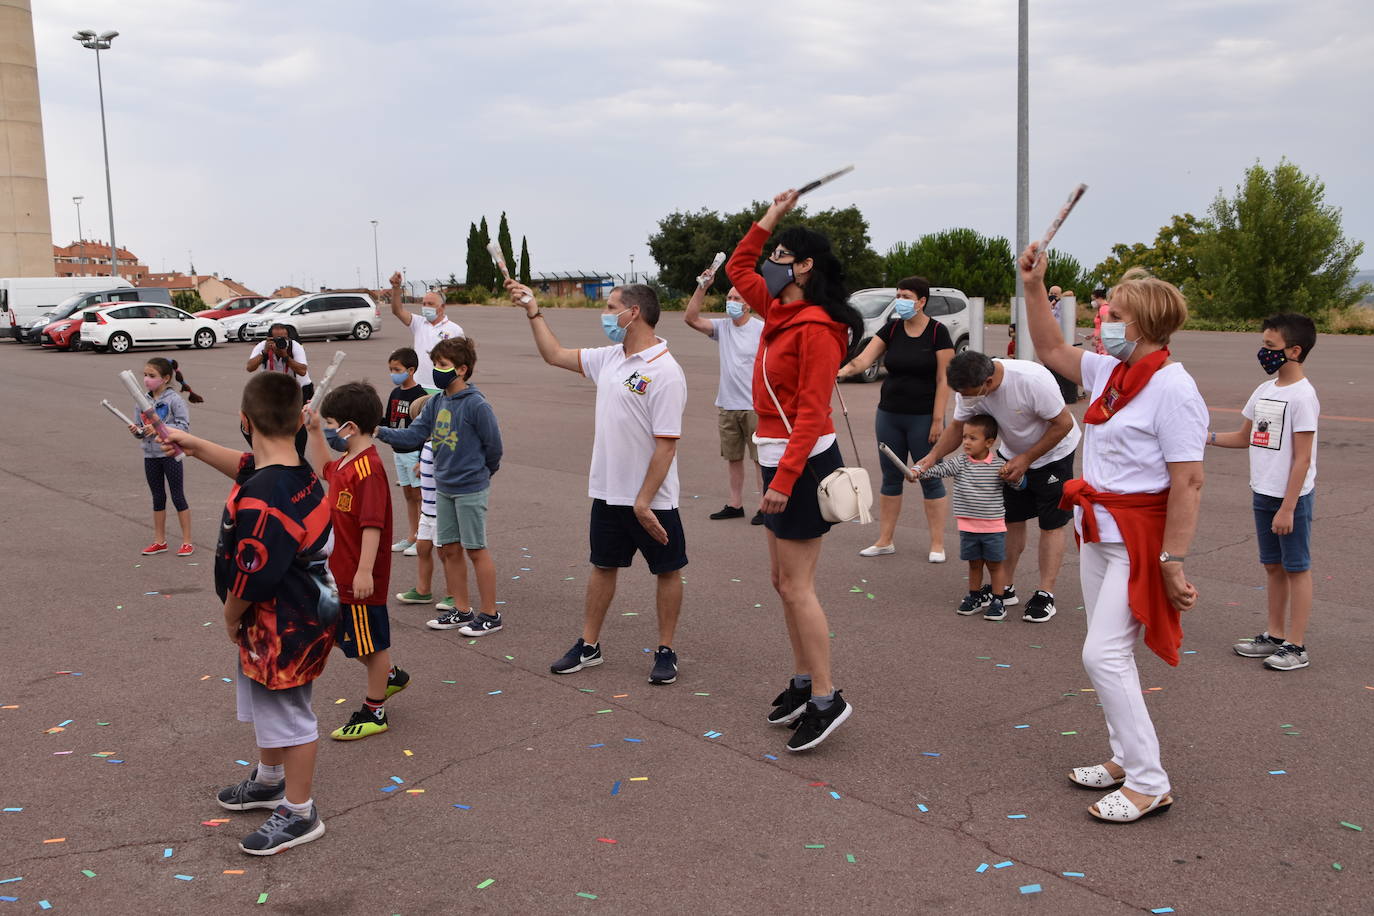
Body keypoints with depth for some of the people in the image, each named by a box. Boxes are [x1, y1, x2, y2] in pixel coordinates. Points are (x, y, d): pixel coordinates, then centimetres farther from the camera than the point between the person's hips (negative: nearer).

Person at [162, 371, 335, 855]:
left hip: (283, 627, -10)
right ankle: (270, 780, 49)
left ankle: (300, 813, 25)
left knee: (288, 715, 7)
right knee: (266, 703, 28)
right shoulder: (296, 471, -4)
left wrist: (231, 618, -7)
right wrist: (194, 445, 25)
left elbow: (249, 578, -26)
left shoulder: (259, 503, -33)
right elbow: (247, 466, 19)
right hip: (300, 612, 10)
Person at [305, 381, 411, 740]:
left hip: (360, 578, -10)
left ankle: (374, 712, 19)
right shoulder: (346, 463, 7)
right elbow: (325, 468, 31)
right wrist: (314, 432, 22)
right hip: (342, 572, 10)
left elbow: (373, 525, -28)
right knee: (352, 636, 22)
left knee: (370, 641, 5)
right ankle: (391, 675, 41)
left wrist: (364, 571, -30)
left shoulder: (368, 469, -24)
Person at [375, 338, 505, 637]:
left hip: (471, 490, -7)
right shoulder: (436, 403, 6)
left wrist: (481, 474, 6)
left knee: (475, 550, 0)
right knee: (448, 550, 12)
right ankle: (461, 610, 26)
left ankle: (490, 615, 11)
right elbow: (413, 436, 1)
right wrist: (381, 432, -12)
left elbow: (494, 445, -9)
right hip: (443, 489, 7)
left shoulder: (476, 405, -16)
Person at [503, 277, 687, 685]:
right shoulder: (609, 358, 5)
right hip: (608, 492, 8)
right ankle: (588, 645, 29)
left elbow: (666, 445, -22)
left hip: (652, 500, -8)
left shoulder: (665, 372, -20)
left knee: (667, 571, 8)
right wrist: (533, 312, 17)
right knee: (603, 566, 17)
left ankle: (665, 652, 20)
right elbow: (555, 355, 21)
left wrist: (643, 502, -23)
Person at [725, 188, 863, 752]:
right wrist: (772, 216, 20)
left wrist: (785, 478, -26)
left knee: (795, 586, -6)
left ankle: (826, 700, 2)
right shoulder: (780, 311, 9)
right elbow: (739, 269, 26)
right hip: (780, 458, 10)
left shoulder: (815, 327, -17)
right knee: (783, 579, 14)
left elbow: (812, 411, -22)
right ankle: (803, 684, 25)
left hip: (803, 463, -10)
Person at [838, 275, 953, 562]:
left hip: (923, 418, -4)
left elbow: (943, 380, -9)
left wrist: (938, 419, -13)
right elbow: (864, 358, -8)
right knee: (890, 478, 11)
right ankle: (885, 541, 19)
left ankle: (937, 544, 10)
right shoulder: (891, 329, 3)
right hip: (889, 415, 4)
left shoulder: (938, 333, -8)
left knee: (930, 479, 2)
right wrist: (843, 371, -28)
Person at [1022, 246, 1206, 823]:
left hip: (1138, 536, -9)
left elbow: (1188, 484, -21)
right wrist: (1034, 287, 13)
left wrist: (1173, 562, -22)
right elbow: (1052, 352, 21)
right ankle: (1125, 760, 29)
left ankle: (1150, 785, 1)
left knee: (1103, 654, -10)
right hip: (1098, 530, 9)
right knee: (1109, 653, 15)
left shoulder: (1171, 388, -19)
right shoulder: (1111, 372, 6)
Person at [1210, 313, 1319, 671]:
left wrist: (1288, 508, -18)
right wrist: (1206, 436, 5)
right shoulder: (1264, 391, 8)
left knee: (1296, 568, 1)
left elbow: (1302, 458, -17)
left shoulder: (1302, 396, -15)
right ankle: (1275, 636, 27)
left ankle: (1296, 647, 8)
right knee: (1273, 566, 15)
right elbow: (1244, 438, 20)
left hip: (1291, 498, -8)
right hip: (1263, 494, 8)